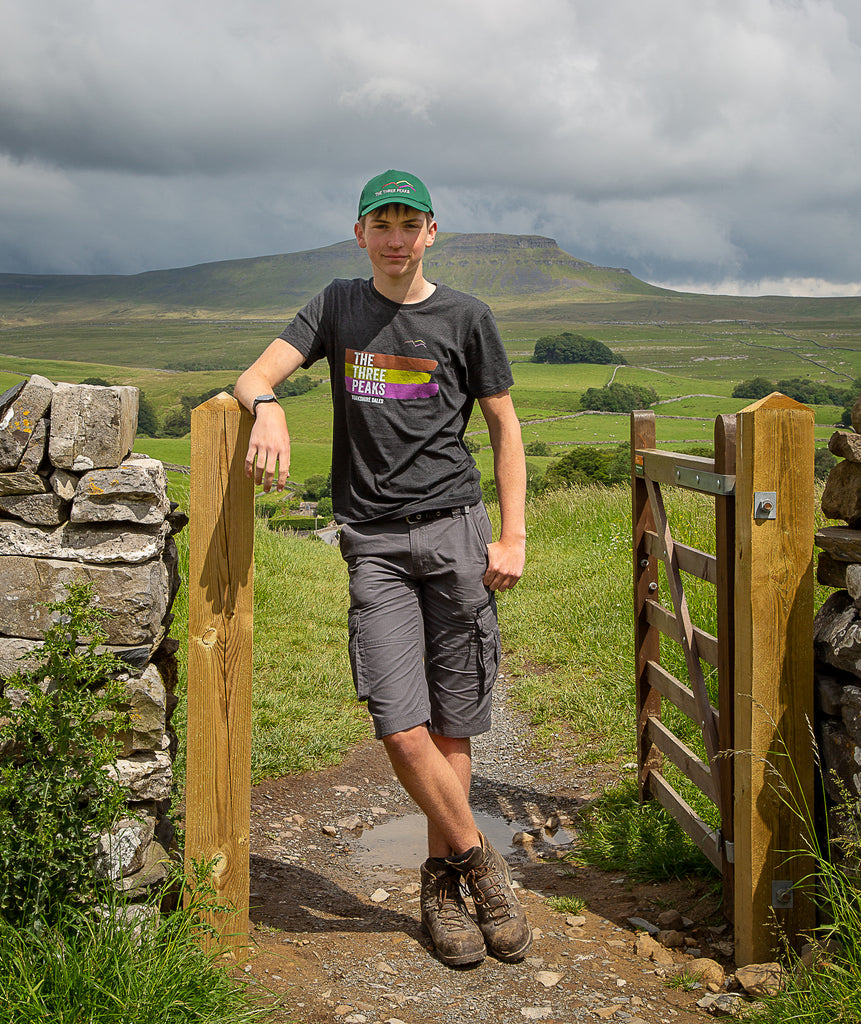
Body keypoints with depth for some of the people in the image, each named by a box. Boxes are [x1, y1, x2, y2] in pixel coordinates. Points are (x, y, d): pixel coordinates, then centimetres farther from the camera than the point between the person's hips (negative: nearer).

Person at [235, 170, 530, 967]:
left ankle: (442, 879, 20)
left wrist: (513, 535, 1)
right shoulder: (339, 308, 12)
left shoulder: (466, 318, 7)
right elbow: (254, 376, 4)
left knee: (453, 725, 3)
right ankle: (480, 861, 10)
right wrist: (268, 408, -21)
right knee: (401, 729, -9)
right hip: (375, 541, 1)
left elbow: (505, 428, 10)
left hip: (454, 528, 0)